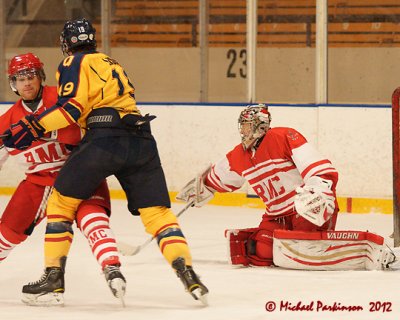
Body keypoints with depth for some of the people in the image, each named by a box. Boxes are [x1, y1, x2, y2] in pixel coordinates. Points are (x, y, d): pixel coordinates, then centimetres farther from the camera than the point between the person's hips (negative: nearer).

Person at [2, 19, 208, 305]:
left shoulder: (74, 63, 8)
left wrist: (33, 128, -5)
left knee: (61, 200, 8)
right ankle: (188, 274, -15)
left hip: (106, 139, -6)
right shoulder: (111, 64, 31)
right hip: (141, 140, 6)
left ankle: (53, 275, 4)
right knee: (157, 212, 4)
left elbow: (72, 106, -6)